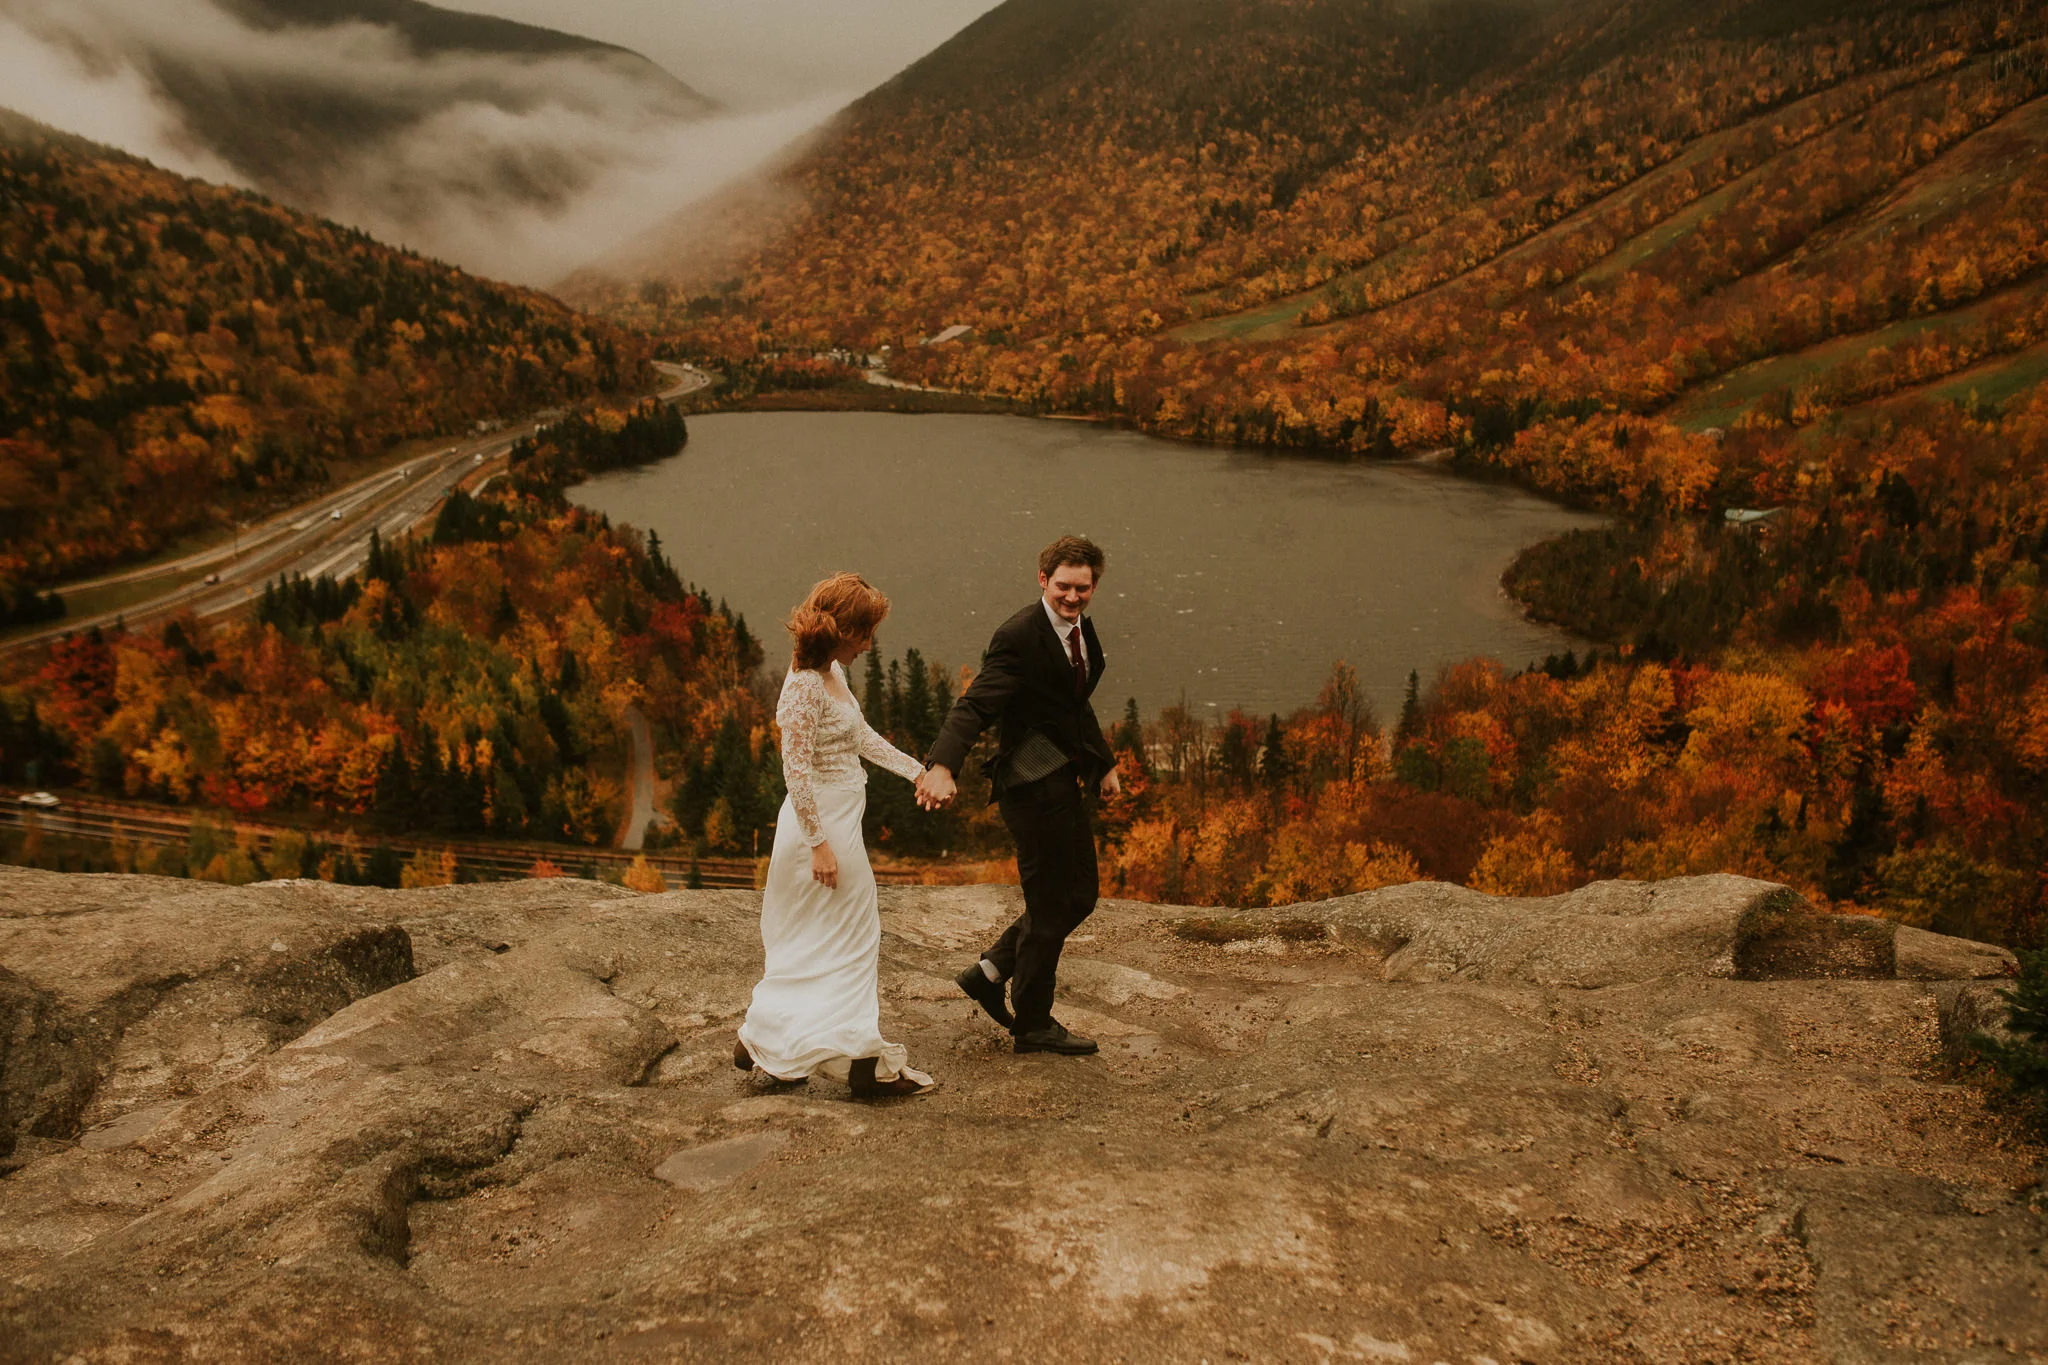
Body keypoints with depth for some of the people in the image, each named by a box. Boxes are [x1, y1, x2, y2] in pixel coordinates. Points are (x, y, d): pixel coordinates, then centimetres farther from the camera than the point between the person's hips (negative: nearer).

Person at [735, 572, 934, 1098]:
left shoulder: (832, 673, 7)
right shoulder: (805, 686, -22)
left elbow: (862, 736, 17)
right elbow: (797, 771, -23)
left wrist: (919, 772, 15)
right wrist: (819, 844, -22)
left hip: (837, 820, 10)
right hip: (823, 824, -10)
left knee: (810, 944, 18)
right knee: (852, 941, 1)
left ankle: (763, 1040, 27)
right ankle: (864, 1058, 11)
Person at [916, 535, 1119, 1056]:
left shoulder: (1081, 628, 10)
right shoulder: (1019, 636, -18)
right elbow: (975, 705, -27)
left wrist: (1104, 761, 24)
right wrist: (942, 766, -41)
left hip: (1065, 782, 9)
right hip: (1035, 784, -9)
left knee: (1079, 895, 17)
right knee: (1050, 906, 2)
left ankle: (987, 974, 27)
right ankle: (1033, 1024, 20)